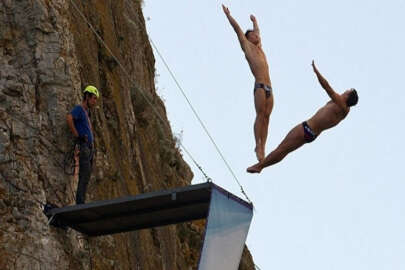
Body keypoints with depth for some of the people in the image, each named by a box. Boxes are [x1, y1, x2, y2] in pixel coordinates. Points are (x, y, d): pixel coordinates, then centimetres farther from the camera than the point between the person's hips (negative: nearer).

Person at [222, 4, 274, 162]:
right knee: (260, 115, -13)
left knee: (266, 117, -2)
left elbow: (257, 31, 44)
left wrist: (254, 21, 58)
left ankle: (262, 147, -6)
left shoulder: (259, 48, 26)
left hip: (269, 88, 6)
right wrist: (227, 14, 19)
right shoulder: (246, 45, 10)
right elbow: (237, 28, 14)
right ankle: (258, 146, -15)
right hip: (260, 86, -6)